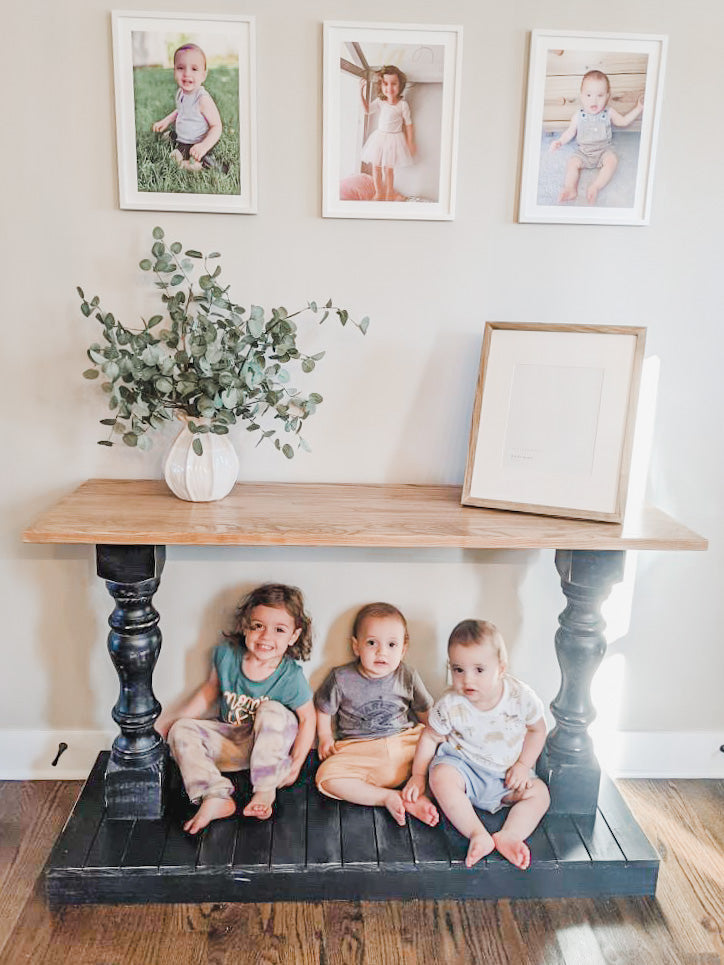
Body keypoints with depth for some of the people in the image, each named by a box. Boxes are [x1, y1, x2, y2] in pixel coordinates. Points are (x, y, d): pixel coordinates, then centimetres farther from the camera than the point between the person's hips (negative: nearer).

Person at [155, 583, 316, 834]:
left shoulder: (291, 678, -22)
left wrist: (296, 763, -13)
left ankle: (265, 790, -23)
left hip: (272, 744, -4)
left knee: (273, 711, -34)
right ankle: (215, 798, -26)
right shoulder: (226, 655, -13)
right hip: (231, 741, 4)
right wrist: (175, 718, 4)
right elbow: (211, 690, 5)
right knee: (181, 731, -13)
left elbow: (307, 718, -9)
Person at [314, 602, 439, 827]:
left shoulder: (408, 678, -2)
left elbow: (425, 712, 11)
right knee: (327, 776, -26)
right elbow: (324, 708, 10)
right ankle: (387, 797, -21)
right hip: (360, 751, -1)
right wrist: (325, 737, 2)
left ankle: (420, 793, -16)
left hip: (405, 742, 1)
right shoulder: (341, 679, -7)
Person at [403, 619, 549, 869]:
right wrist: (418, 775, -7)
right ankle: (478, 835, -32)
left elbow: (537, 730, 0)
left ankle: (508, 835, -27)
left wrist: (523, 765, -9)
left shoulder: (521, 696, -17)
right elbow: (431, 737, -4)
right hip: (462, 765, -2)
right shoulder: (450, 705, -19)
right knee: (440, 777, -31)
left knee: (539, 793, -17)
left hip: (506, 776, 2)